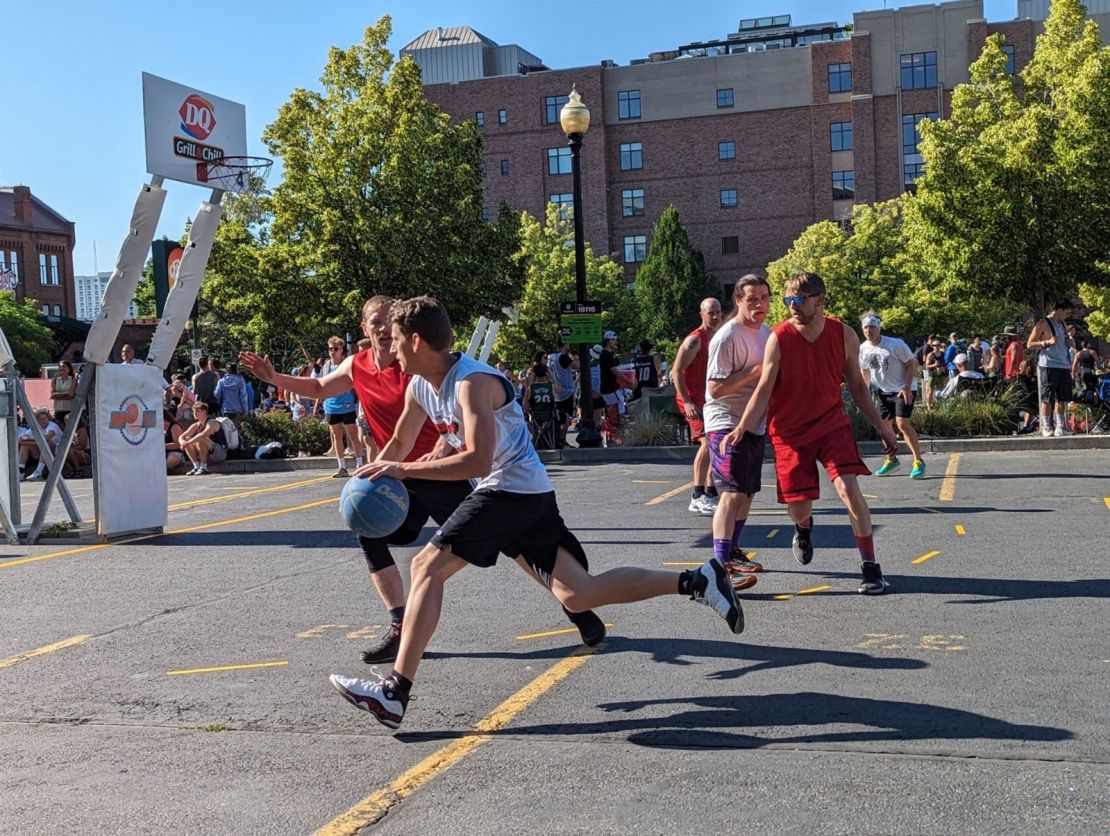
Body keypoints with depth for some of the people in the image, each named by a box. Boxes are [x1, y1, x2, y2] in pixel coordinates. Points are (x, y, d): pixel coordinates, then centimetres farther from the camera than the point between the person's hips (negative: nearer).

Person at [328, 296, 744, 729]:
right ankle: (696, 581, 10)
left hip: (513, 490, -10)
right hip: (529, 496, 10)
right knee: (578, 595, 6)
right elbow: (399, 444, 24)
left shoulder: (472, 382, -20)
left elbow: (478, 461, -29)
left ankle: (395, 692, -11)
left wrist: (406, 471, -26)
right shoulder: (420, 387, 9)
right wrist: (368, 478, 8)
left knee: (427, 566, -12)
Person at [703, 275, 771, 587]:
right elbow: (715, 388, -22)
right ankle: (721, 566, -22)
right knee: (732, 493, -19)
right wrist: (755, 371, -24)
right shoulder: (727, 337, -17)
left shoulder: (767, 333, 12)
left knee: (748, 493, 16)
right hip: (726, 423, -9)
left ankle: (733, 552, 32)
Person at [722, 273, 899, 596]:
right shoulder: (778, 338, -14)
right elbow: (764, 389, -12)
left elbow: (857, 386, 6)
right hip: (789, 431, -1)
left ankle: (870, 565, -4)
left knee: (849, 487, -18)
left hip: (832, 423, 1)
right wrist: (743, 428, -24)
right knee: (797, 506, 3)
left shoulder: (844, 335, -7)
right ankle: (804, 527, 44)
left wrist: (881, 426, 5)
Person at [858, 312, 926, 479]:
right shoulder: (863, 349, -2)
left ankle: (918, 461, -7)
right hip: (884, 391, 6)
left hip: (903, 390, -6)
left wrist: (907, 387, -20)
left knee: (902, 423, -18)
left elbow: (911, 364, -13)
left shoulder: (896, 344, -19)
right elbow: (865, 371, 14)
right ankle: (892, 460, 25)